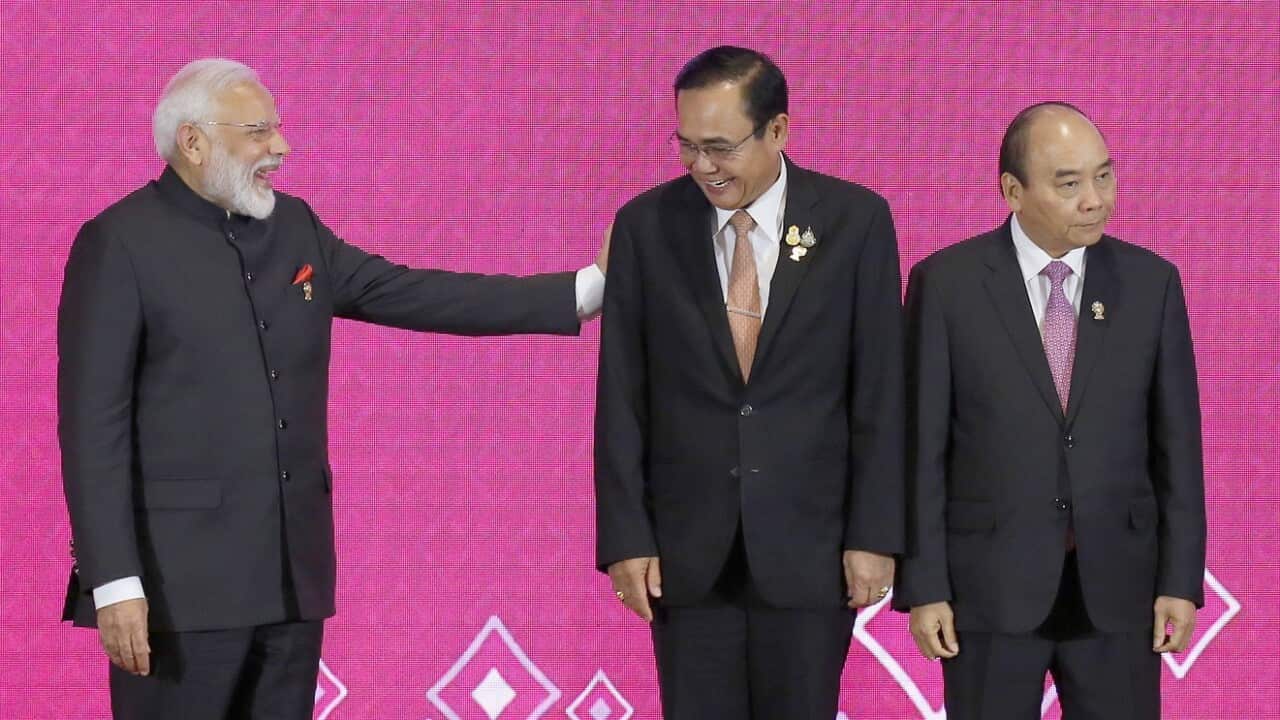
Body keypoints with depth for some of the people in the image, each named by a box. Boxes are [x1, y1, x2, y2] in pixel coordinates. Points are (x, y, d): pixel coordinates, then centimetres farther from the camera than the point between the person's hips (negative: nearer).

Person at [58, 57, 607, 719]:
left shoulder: (294, 226, 12)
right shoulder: (119, 242, -8)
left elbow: (415, 294, 14)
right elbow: (93, 422, -11)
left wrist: (586, 290, 10)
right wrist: (115, 582, -18)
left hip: (292, 572, 6)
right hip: (180, 580, -6)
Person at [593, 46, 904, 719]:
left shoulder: (855, 221, -3)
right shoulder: (645, 226, 0)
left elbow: (880, 392, -2)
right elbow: (621, 398, 2)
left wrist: (875, 535, -5)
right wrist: (625, 537, -3)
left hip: (808, 544, -1)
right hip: (688, 547, 1)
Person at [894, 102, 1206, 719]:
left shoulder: (1151, 282, 3)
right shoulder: (946, 284, -4)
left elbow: (1176, 441, 4)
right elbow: (922, 445, -3)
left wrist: (1181, 579, 0)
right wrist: (922, 586, -6)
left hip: (1117, 583, 2)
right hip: (991, 584, -2)